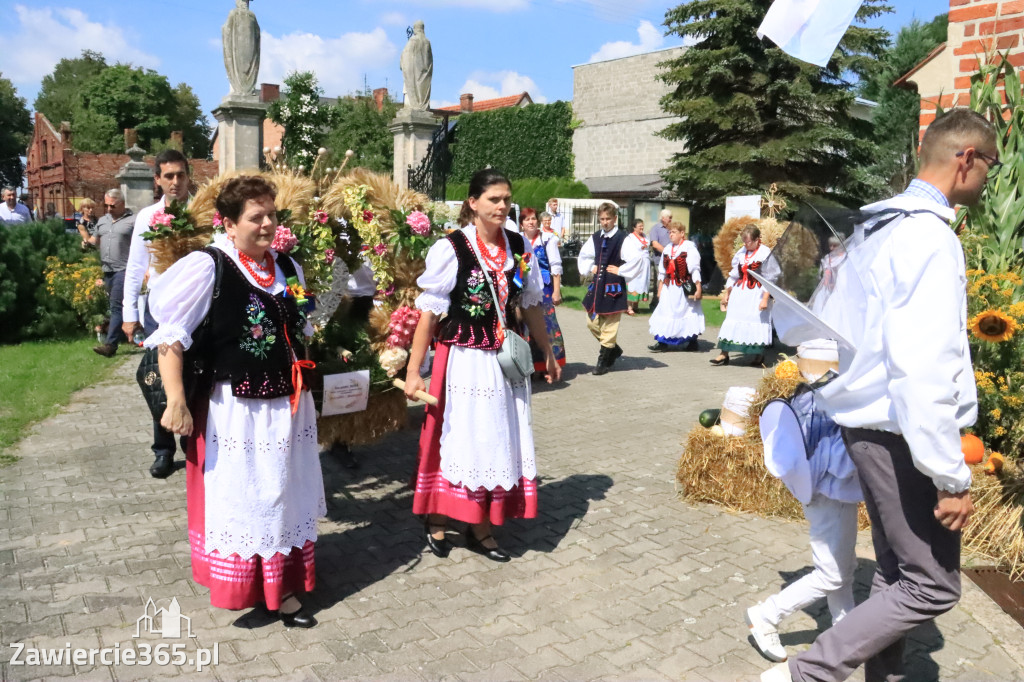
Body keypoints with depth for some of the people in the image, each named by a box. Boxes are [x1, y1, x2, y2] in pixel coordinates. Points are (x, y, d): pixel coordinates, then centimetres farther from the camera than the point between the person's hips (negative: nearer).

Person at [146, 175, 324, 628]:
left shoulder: (287, 267, 6)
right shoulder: (207, 267, -13)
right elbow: (171, 336, -14)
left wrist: (305, 381, 18)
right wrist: (176, 399, -21)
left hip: (287, 406, 6)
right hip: (233, 410, -6)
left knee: (284, 496, 17)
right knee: (237, 499, 7)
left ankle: (282, 586, 35)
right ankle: (241, 588, 27)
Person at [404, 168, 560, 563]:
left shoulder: (519, 247, 3)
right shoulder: (450, 248, -12)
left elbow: (531, 305, 13)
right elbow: (428, 312, -11)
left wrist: (548, 353, 18)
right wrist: (413, 371, -12)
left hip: (506, 362, 5)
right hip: (463, 362, -5)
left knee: (497, 442, 10)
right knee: (457, 439, 6)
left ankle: (481, 529, 26)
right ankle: (437, 520, 28)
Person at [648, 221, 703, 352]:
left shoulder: (689, 247, -8)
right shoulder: (667, 249, 11)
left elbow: (695, 270, -10)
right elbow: (662, 271, 15)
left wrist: (698, 288, -13)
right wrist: (660, 288, 13)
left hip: (684, 289, -6)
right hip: (669, 288, 6)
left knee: (688, 312, 3)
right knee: (666, 312, 2)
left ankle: (692, 342, 15)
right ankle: (663, 342, 5)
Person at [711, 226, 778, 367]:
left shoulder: (765, 253, -8)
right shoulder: (741, 253, 10)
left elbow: (770, 279, -10)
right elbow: (734, 275, 17)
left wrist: (765, 298, -15)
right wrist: (726, 293, 17)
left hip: (757, 293, -6)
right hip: (740, 292, 6)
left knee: (757, 321, -2)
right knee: (732, 320, 2)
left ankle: (759, 355, 12)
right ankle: (724, 354, 4)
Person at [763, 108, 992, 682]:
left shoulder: (891, 227, 12)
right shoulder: (931, 237, -18)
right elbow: (923, 369, -24)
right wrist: (951, 476, -20)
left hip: (875, 425, 9)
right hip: (902, 434, -9)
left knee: (899, 573, 17)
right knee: (933, 587, 1)